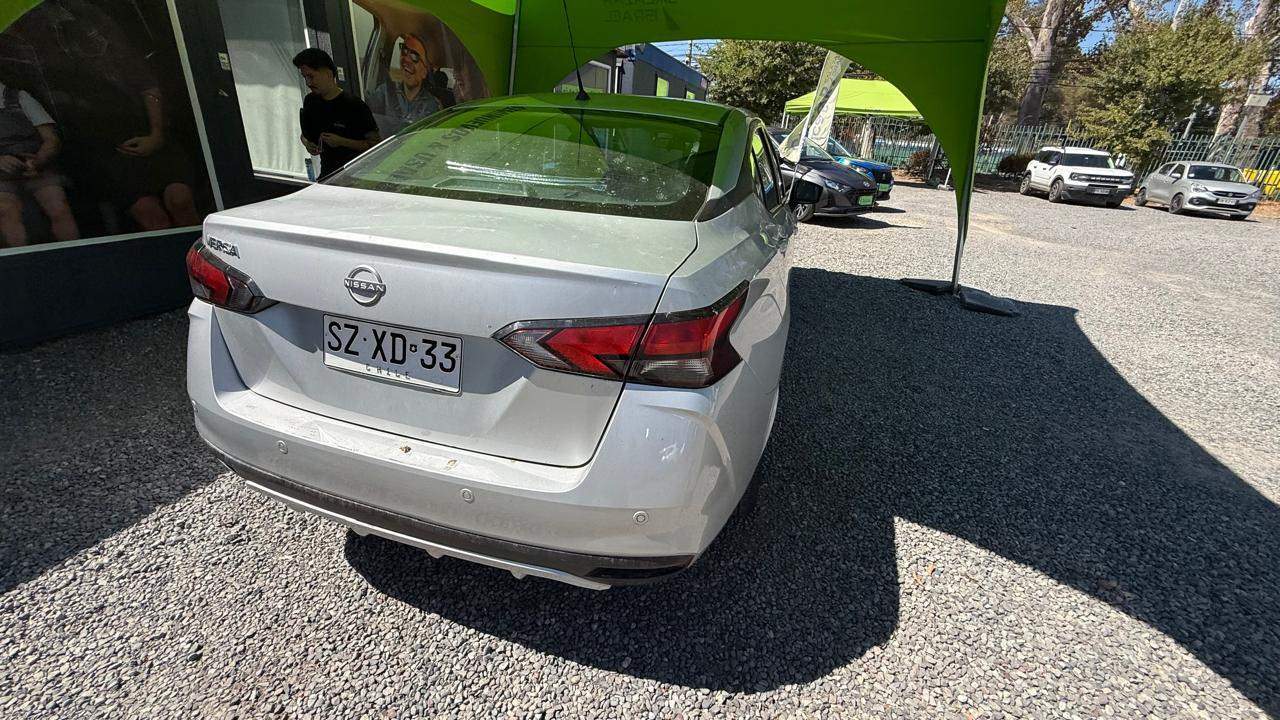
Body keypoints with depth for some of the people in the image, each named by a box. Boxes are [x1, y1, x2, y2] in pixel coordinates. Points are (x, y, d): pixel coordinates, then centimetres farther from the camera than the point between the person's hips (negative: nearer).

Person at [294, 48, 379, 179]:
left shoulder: (354, 105, -11)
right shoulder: (310, 102, 9)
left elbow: (374, 143, -13)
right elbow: (305, 134, 23)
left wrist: (342, 142, -20)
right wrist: (307, 144, 0)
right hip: (327, 173, 6)